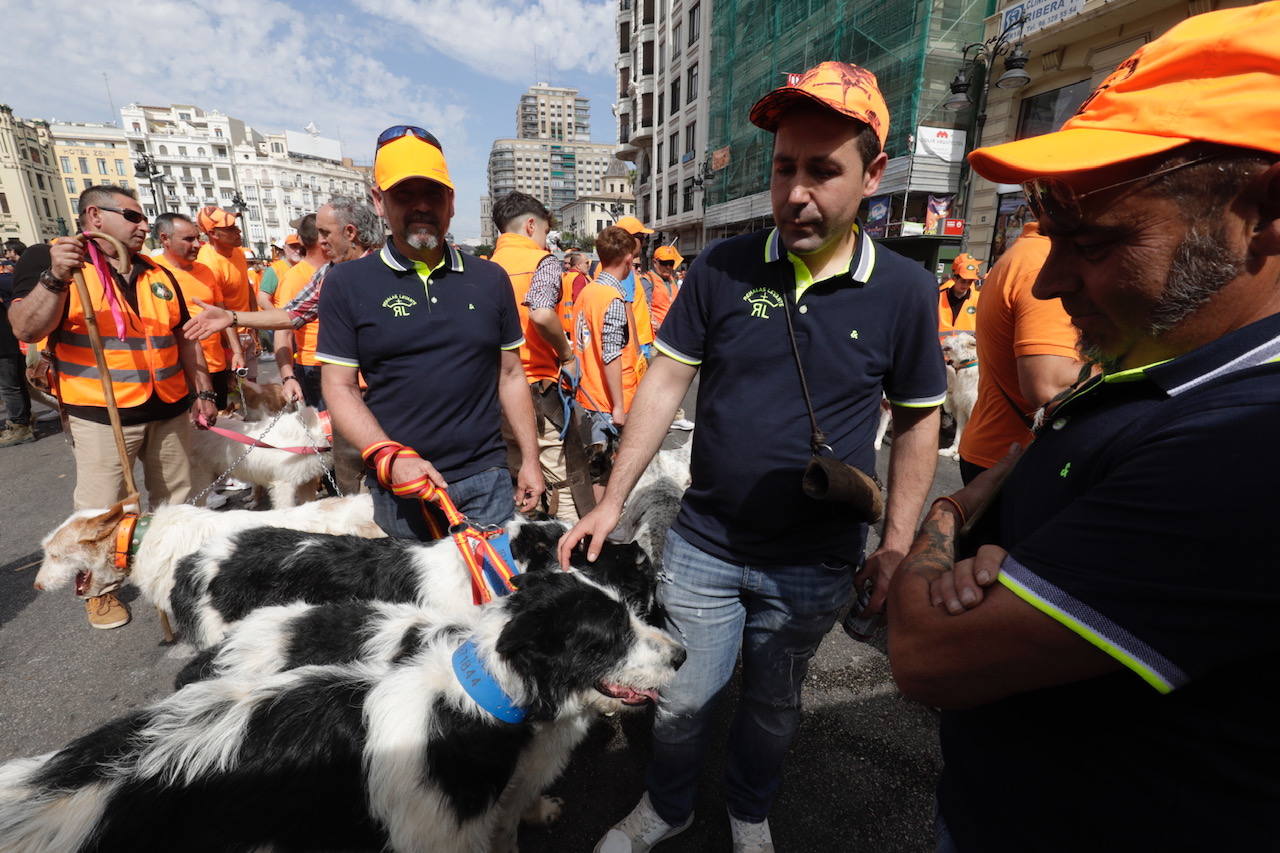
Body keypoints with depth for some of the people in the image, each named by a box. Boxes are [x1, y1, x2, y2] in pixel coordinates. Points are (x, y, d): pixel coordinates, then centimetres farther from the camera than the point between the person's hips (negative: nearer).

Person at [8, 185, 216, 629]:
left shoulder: (158, 273, 12)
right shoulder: (48, 257, -3)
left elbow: (184, 337, 15)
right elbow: (26, 329, -13)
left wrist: (203, 391, 10)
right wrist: (55, 278, -27)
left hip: (169, 410, 5)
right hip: (101, 414, -4)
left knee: (175, 500, 15)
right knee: (100, 511, 4)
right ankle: (99, 587, 24)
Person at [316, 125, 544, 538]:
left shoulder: (491, 279, 5)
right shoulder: (347, 283, -1)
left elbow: (510, 375, 8)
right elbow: (339, 386, -2)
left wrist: (530, 459, 4)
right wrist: (393, 458, -16)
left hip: (486, 480, 1)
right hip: (399, 486, -1)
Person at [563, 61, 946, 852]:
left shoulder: (905, 291, -8)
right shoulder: (722, 268, -7)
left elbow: (918, 422, 1)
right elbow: (667, 380, -4)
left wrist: (897, 547, -1)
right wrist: (613, 500, -7)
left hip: (815, 566, 0)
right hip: (702, 546, 1)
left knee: (773, 706, 24)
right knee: (681, 700, 18)